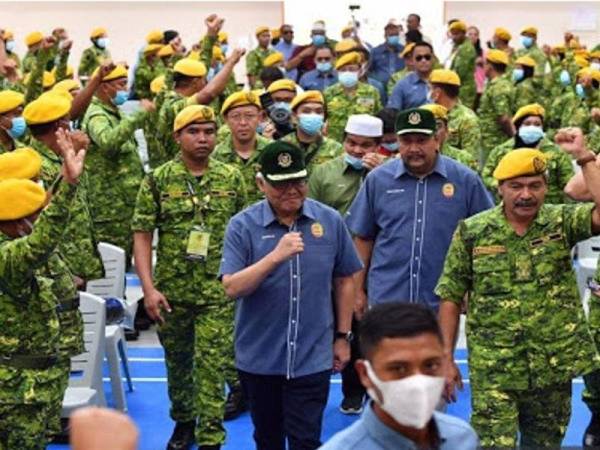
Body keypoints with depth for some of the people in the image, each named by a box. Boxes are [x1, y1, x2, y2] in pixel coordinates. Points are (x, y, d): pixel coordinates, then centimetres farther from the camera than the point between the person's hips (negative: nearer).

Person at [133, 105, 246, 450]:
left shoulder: (232, 177, 0)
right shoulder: (158, 179, -4)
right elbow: (142, 235, -6)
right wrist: (149, 288, -13)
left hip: (218, 291, -1)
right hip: (172, 291, 1)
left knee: (211, 366, -3)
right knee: (177, 361, 16)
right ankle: (183, 420, 37)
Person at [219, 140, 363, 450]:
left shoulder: (331, 221, -2)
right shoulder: (242, 226, -8)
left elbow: (344, 281, 7)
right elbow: (232, 288, -16)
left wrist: (342, 337, 8)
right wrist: (276, 256, -28)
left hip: (312, 357, 0)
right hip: (258, 357, 1)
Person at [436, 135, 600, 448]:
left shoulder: (562, 222, -1)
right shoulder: (472, 231, -3)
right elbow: (451, 296, 0)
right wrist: (446, 358, -2)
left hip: (553, 367, 2)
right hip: (493, 372, -2)